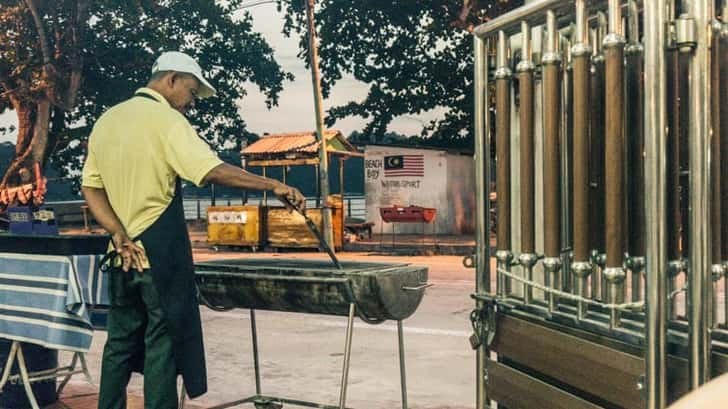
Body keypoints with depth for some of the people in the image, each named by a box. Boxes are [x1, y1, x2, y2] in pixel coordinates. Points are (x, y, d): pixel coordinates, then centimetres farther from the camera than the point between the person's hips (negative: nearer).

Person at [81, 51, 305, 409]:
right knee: (163, 341, 0)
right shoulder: (165, 118, -10)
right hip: (161, 248, -7)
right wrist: (273, 186, -19)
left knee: (121, 340, 15)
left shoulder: (106, 120, 12)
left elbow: (91, 187, 7)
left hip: (125, 250, 7)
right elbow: (212, 171, -22)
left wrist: (119, 233, -1)